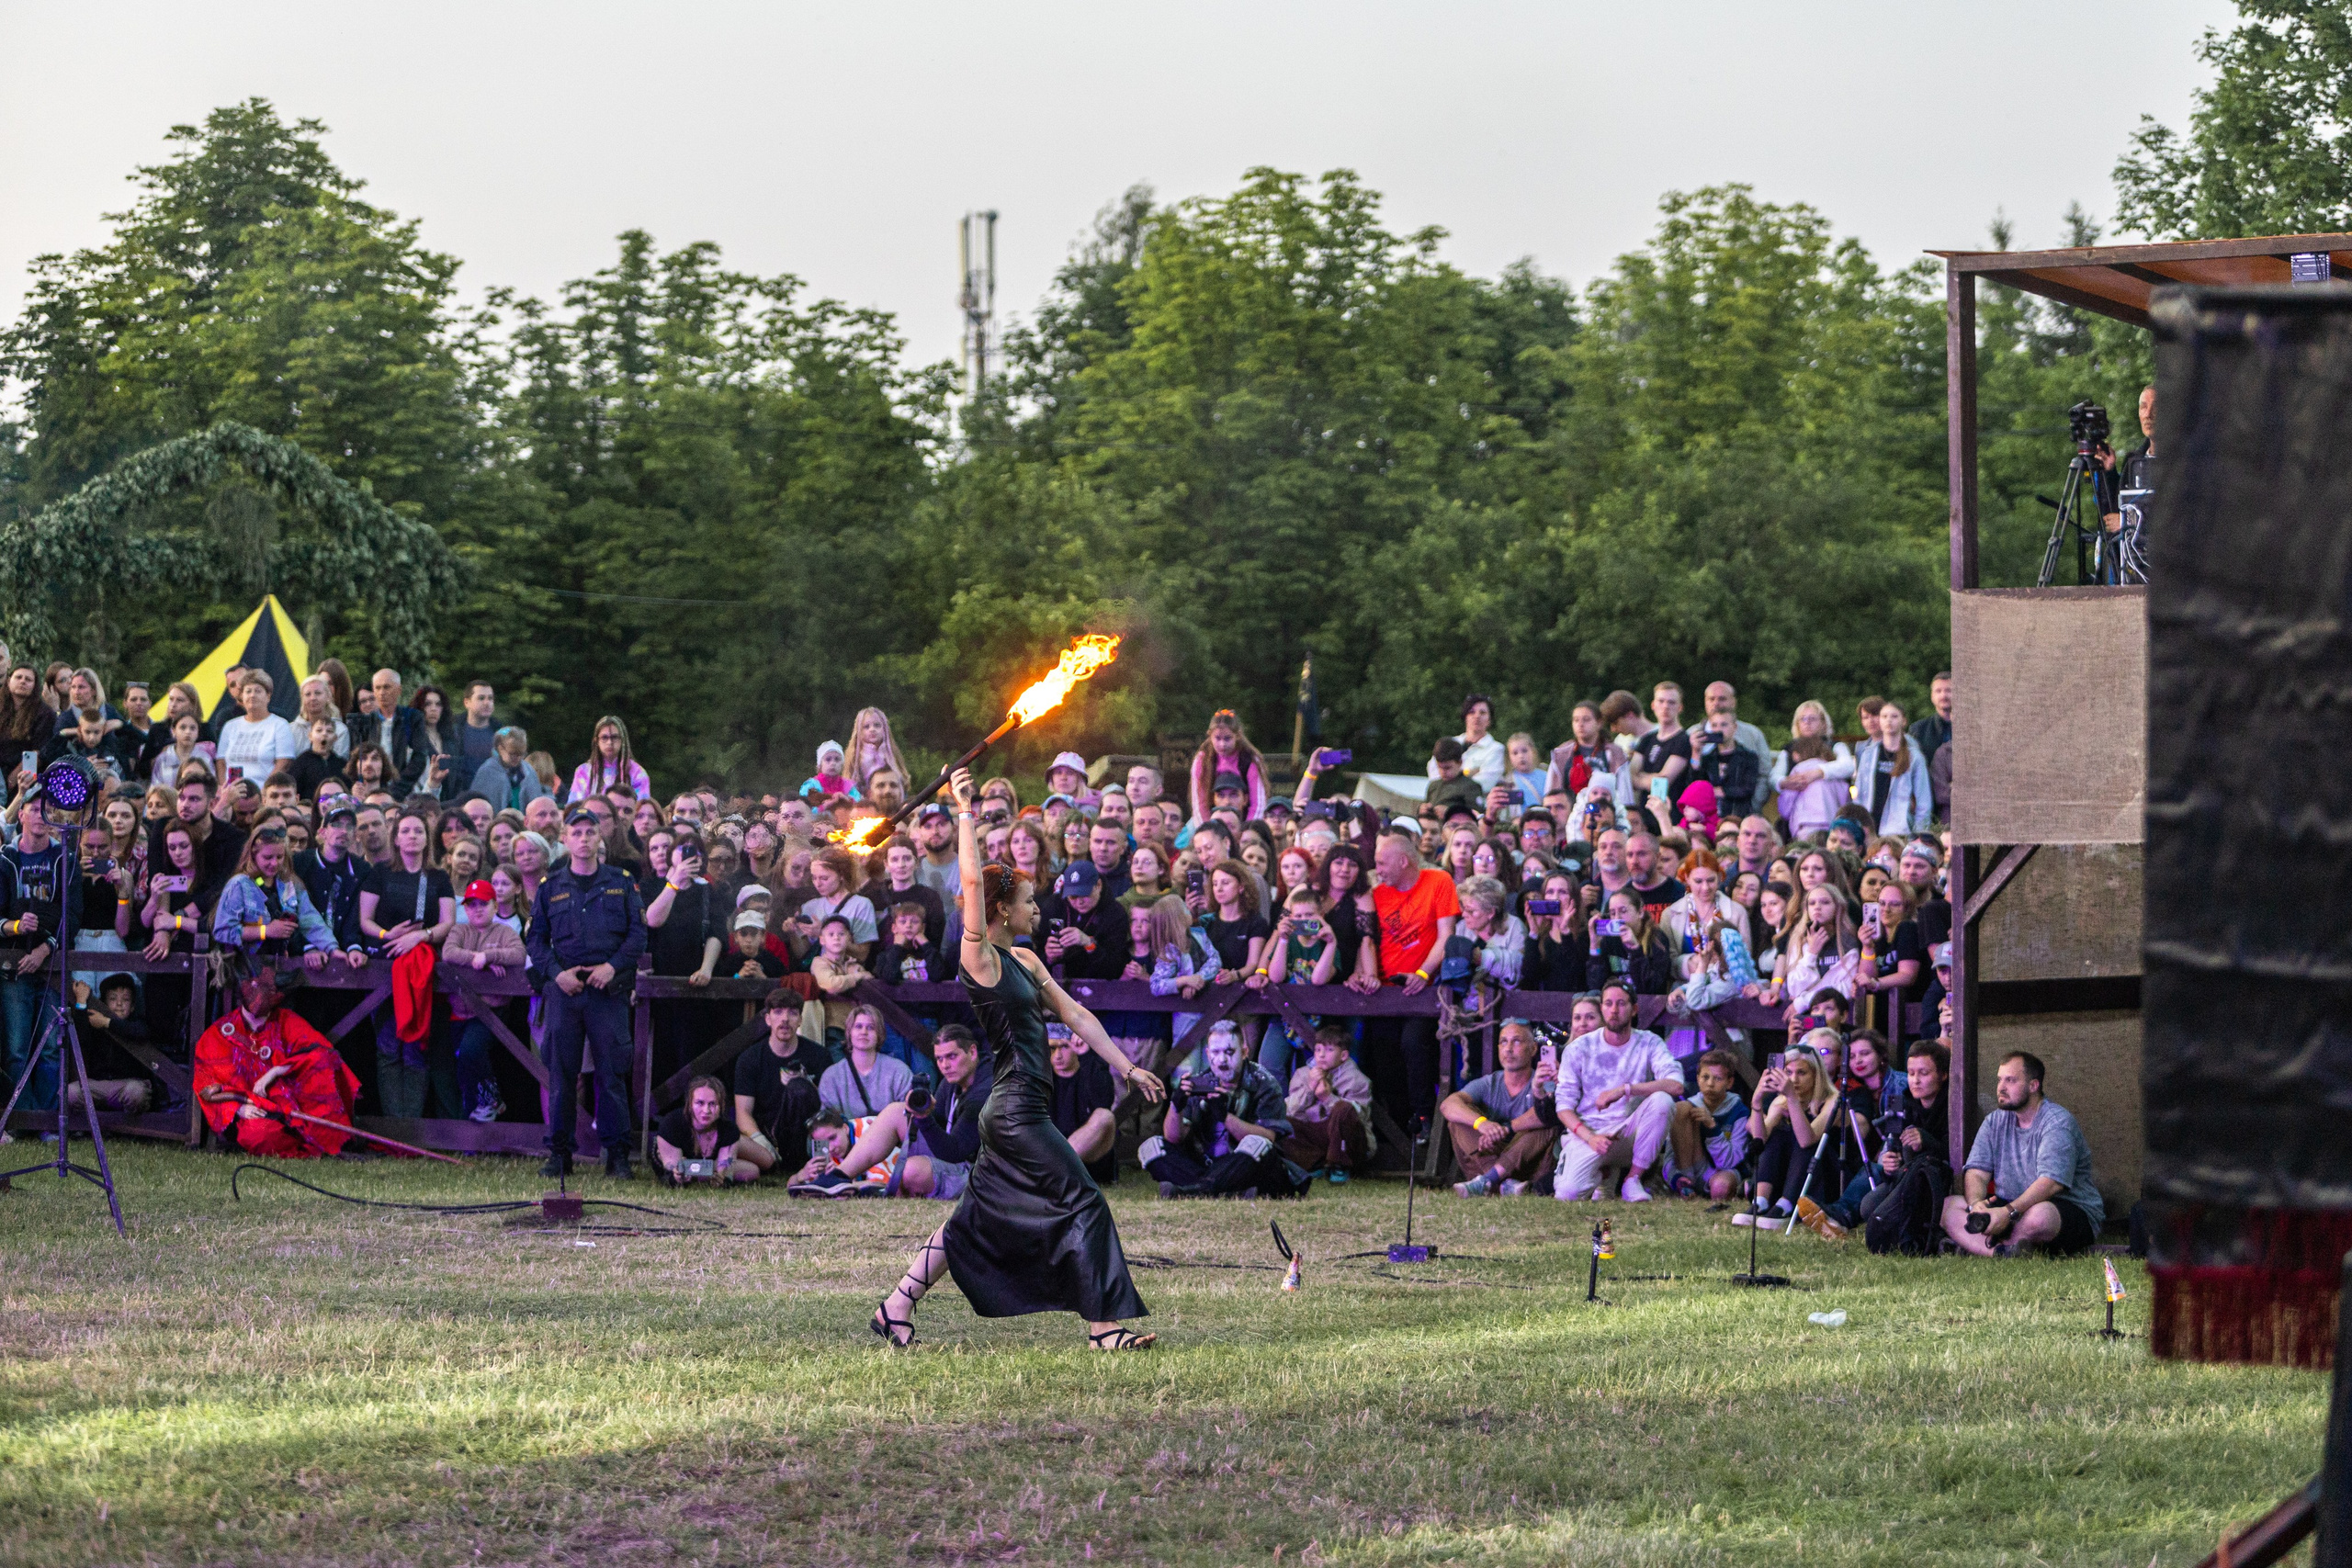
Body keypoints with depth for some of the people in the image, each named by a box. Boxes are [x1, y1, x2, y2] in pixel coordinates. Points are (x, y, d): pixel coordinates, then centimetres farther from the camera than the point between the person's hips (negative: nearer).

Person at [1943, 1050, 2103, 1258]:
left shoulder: (2058, 1122, -12)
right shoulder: (1995, 1122, 10)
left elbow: (2052, 1182, -24)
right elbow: (1976, 1172, 1)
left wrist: (2009, 1212, -37)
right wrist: (1976, 1204, -23)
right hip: (2010, 1208, 6)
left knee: (2039, 1215, -42)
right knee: (1948, 1205, -15)